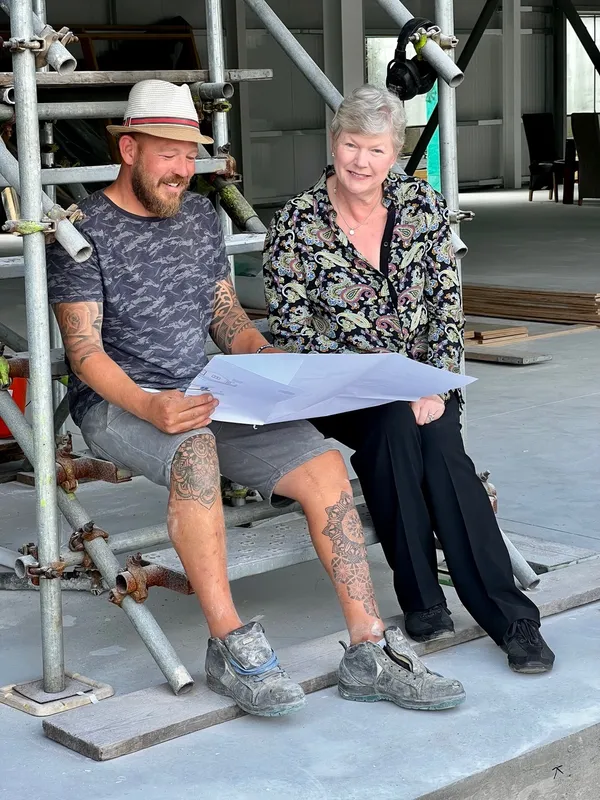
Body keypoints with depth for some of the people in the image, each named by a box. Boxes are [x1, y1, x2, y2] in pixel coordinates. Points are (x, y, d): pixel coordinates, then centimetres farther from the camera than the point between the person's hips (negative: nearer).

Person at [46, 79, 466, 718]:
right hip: (114, 404, -5)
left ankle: (370, 653, -15)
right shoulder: (83, 232, -5)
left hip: (201, 398, 6)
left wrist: (266, 356, -4)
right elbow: (84, 349, -12)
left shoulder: (199, 215, 14)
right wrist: (149, 407, -30)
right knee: (195, 452, -40)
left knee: (324, 465, -17)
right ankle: (231, 649, -32)